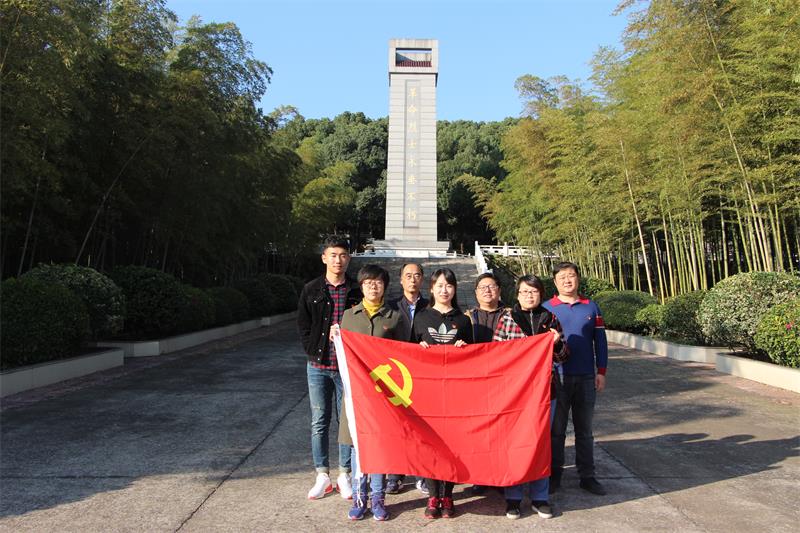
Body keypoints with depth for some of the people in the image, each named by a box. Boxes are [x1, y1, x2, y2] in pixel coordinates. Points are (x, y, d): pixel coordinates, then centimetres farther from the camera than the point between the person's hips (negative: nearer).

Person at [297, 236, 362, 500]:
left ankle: (344, 475, 21)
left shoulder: (357, 291, 1)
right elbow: (303, 325, 8)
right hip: (318, 366, 1)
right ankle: (322, 475, 21)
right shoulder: (311, 290, 4)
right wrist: (313, 352, -2)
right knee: (319, 422, 7)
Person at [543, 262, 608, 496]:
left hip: (586, 378, 2)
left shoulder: (591, 307, 5)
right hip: (557, 377, -2)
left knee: (585, 430, 12)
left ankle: (587, 476, 22)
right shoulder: (546, 308, -1)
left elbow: (600, 341, 7)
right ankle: (554, 475, 19)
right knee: (556, 430, 8)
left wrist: (601, 372, 3)